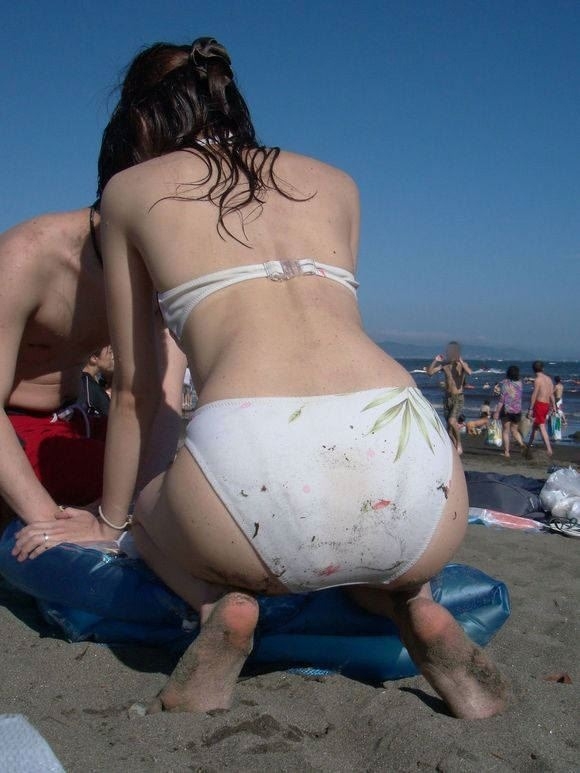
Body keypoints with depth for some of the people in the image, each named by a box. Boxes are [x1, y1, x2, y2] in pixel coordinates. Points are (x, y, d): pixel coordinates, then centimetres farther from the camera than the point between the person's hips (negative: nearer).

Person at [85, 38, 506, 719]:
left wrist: (111, 518, 39)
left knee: (152, 515, 34)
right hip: (411, 461, 4)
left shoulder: (131, 186, 20)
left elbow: (135, 388, 23)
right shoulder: (336, 183, 28)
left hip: (249, 458, -3)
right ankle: (411, 605, 11)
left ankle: (220, 604, 5)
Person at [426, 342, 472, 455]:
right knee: (449, 428, 9)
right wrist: (435, 361, -11)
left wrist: (460, 361, -29)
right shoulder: (444, 364, 3)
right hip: (447, 398, 5)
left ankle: (459, 443, -4)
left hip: (458, 398, -5)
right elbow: (429, 372, 0)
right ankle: (456, 449, 25)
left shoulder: (462, 364, -7)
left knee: (452, 421, -25)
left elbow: (469, 372, -28)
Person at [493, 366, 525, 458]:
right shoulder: (520, 384, 1)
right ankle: (521, 444, -7)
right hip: (517, 410, 4)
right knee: (514, 430, 17)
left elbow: (501, 399, -12)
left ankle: (506, 452, 2)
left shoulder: (504, 383, -10)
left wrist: (496, 412, -9)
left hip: (506, 410, -4)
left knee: (505, 431, 5)